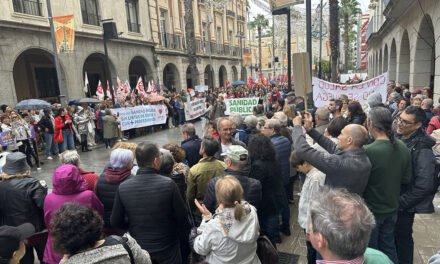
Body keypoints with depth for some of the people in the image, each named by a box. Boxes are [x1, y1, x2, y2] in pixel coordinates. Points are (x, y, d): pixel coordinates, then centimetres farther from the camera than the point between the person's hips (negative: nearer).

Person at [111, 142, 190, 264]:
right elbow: (182, 217, -13)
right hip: (167, 248, -2)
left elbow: (115, 222, -4)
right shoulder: (168, 184, -22)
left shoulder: (123, 188, -14)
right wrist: (184, 236, 7)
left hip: (138, 249, 3)